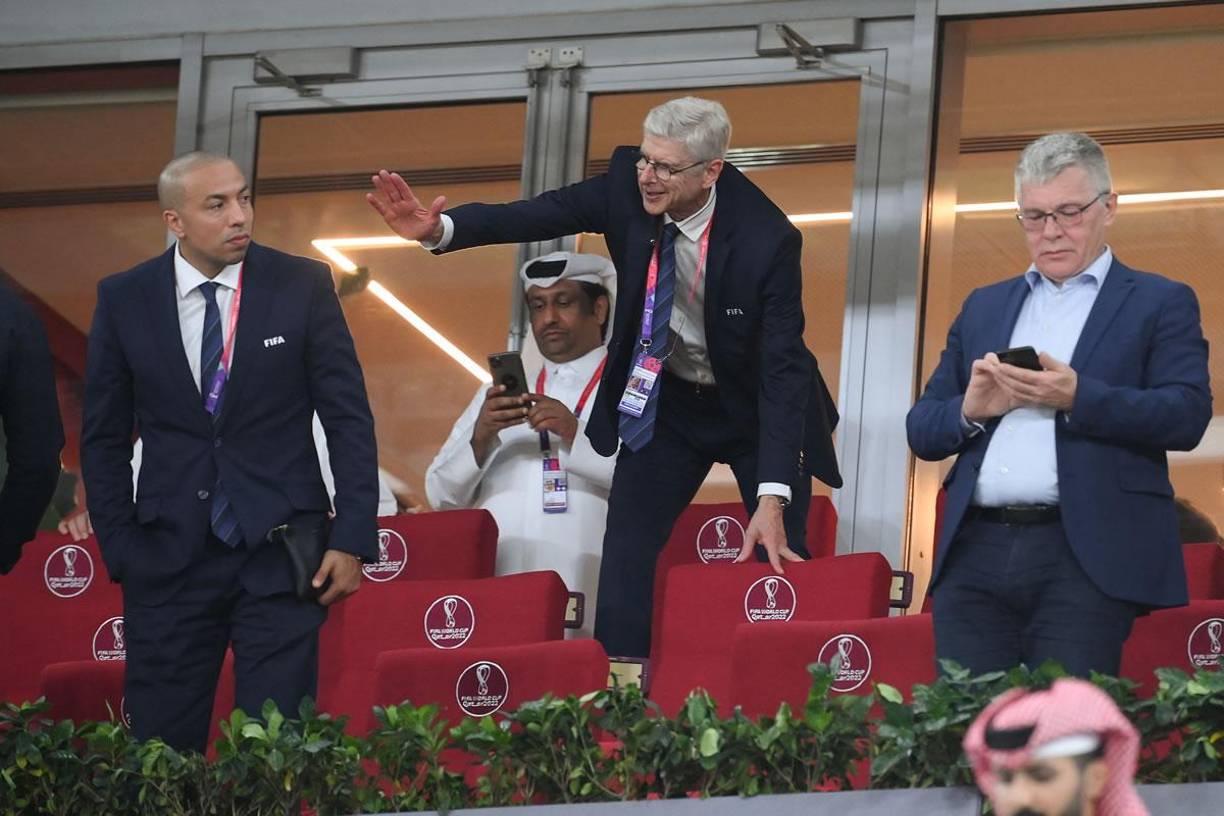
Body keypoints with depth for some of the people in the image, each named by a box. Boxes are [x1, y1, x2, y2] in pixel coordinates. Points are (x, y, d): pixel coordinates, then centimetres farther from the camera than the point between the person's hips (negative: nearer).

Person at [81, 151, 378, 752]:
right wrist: (120, 549, 3)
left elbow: (349, 419, 1)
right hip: (168, 560, 1)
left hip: (279, 552, -1)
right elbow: (103, 437, 9)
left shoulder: (303, 286, -1)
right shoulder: (123, 300, 2)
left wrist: (352, 542, -5)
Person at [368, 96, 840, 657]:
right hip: (664, 401, 3)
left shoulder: (767, 238, -30)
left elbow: (782, 369, -30)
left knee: (782, 570, -4)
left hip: (756, 410, -3)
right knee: (624, 564, -7)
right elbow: (540, 216, -22)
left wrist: (773, 498, -37)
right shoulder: (628, 183, -19)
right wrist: (439, 230, -41)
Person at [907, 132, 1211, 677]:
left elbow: (1188, 416, -5)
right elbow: (921, 429, 20)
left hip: (1084, 559, -4)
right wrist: (969, 411, -4)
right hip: (976, 555, 4)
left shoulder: (1160, 303, 10)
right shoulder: (982, 307, 23)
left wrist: (1076, 398, -16)